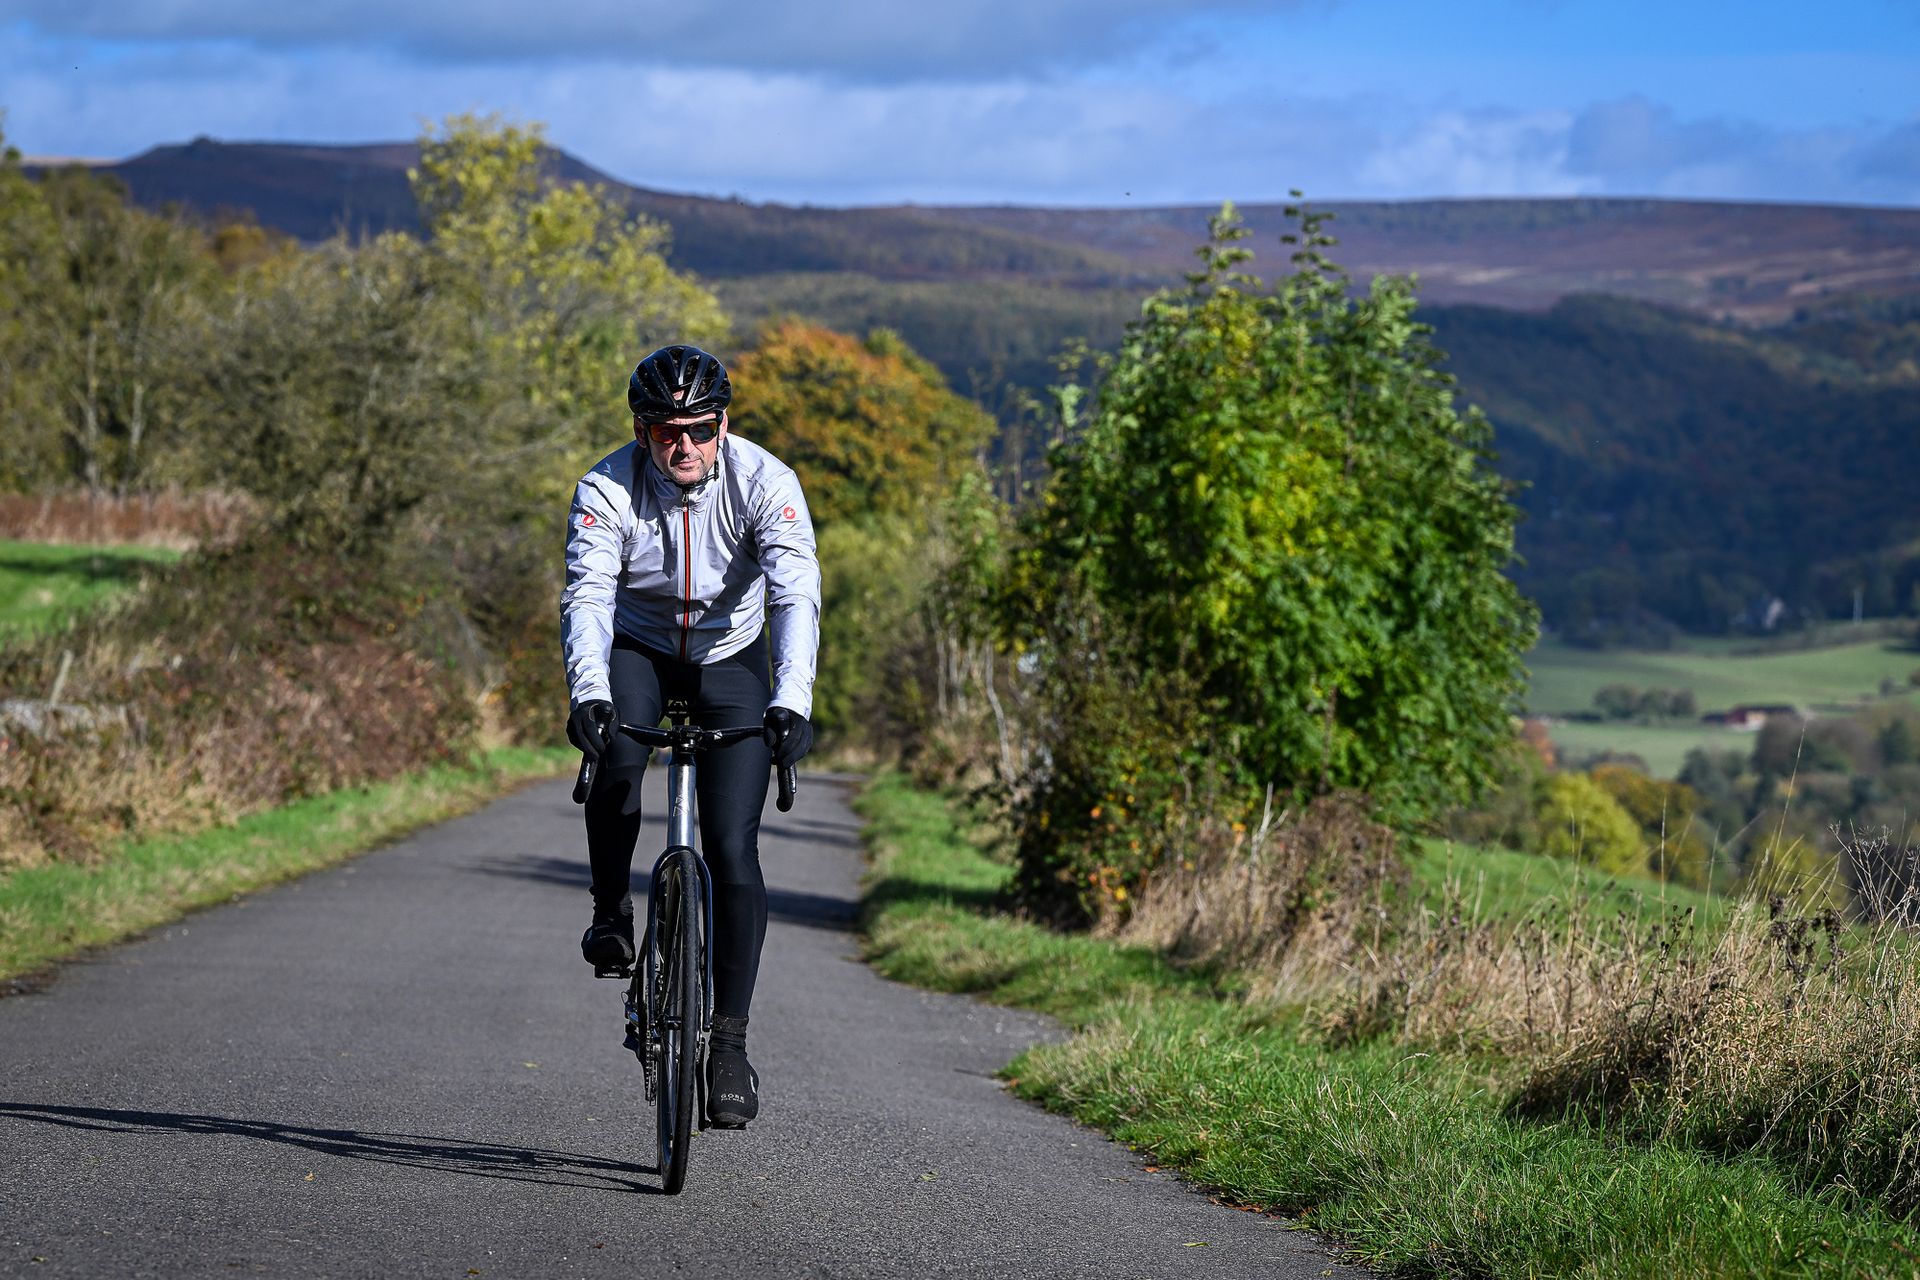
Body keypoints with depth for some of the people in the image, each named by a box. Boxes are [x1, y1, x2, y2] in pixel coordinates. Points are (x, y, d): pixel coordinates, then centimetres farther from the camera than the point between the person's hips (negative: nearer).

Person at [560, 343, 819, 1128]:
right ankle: (612, 910, -8)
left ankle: (729, 1041, -6)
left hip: (732, 659, 0)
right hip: (638, 651, 0)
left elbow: (797, 595, -32)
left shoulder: (765, 482, -22)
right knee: (617, 755, -34)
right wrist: (587, 691, -48)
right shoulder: (607, 490, -21)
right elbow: (587, 597, -30)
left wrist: (792, 701, -47)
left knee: (732, 850, -13)